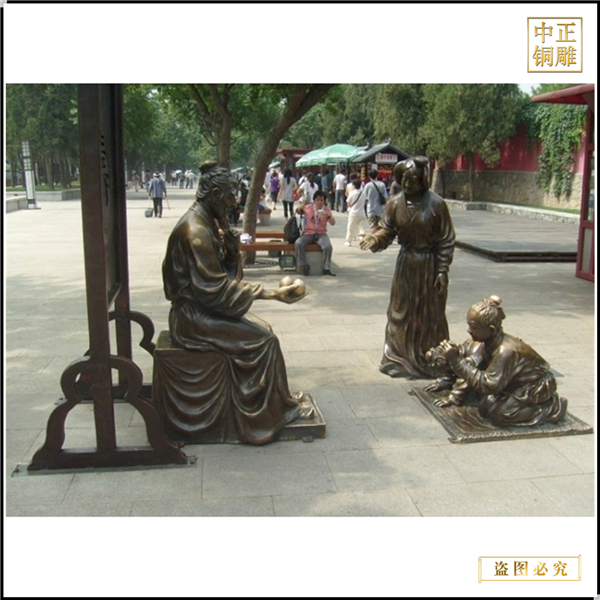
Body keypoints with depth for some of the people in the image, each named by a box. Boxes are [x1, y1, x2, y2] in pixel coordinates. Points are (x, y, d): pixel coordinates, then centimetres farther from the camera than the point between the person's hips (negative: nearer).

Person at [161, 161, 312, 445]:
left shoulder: (207, 222, 6)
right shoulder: (195, 231, -23)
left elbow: (226, 272, 9)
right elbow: (216, 289, -24)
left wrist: (230, 245, -11)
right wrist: (272, 294, -23)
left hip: (201, 307, 9)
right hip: (193, 317, -9)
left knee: (261, 329, 6)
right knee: (264, 339, -10)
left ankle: (279, 398, 15)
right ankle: (279, 408, 6)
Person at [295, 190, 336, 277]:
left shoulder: (327, 210, 5)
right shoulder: (308, 207, 6)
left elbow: (333, 223, -3)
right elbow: (298, 212, 19)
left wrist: (329, 216, -24)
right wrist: (300, 208, -6)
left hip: (321, 234, 0)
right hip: (308, 233, 0)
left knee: (328, 246, -31)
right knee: (298, 243, -29)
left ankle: (326, 269, -18)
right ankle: (304, 266, -18)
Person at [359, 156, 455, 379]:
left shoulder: (436, 204, -13)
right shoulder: (395, 203, -3)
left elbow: (446, 241, -9)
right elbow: (387, 231, -3)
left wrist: (443, 271, -12)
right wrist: (374, 238, -26)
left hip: (429, 266, -3)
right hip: (405, 264, 4)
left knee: (429, 315, 6)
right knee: (401, 312, 9)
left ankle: (430, 362, 20)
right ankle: (400, 358, 23)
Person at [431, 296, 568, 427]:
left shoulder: (506, 351, -34)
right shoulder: (492, 342, -8)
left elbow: (488, 385, -36)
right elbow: (479, 371, 3)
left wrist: (457, 360, -39)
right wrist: (456, 397, -1)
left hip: (536, 391, -8)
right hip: (518, 385, 8)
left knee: (497, 412, -22)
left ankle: (548, 409, -5)